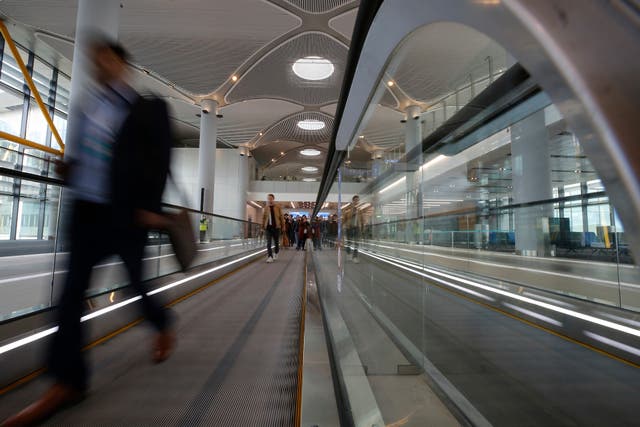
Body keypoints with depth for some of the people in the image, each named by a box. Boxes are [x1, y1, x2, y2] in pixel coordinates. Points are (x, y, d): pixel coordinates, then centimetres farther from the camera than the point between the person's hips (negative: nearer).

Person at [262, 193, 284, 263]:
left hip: (276, 227, -1)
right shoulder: (266, 208, 4)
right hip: (268, 227, 1)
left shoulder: (278, 207, 0)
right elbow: (263, 217, 11)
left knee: (276, 242, 11)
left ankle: (276, 253, 35)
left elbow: (281, 217, 2)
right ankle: (270, 257, -6)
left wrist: (282, 225, 0)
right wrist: (263, 226, 9)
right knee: (268, 243, -6)